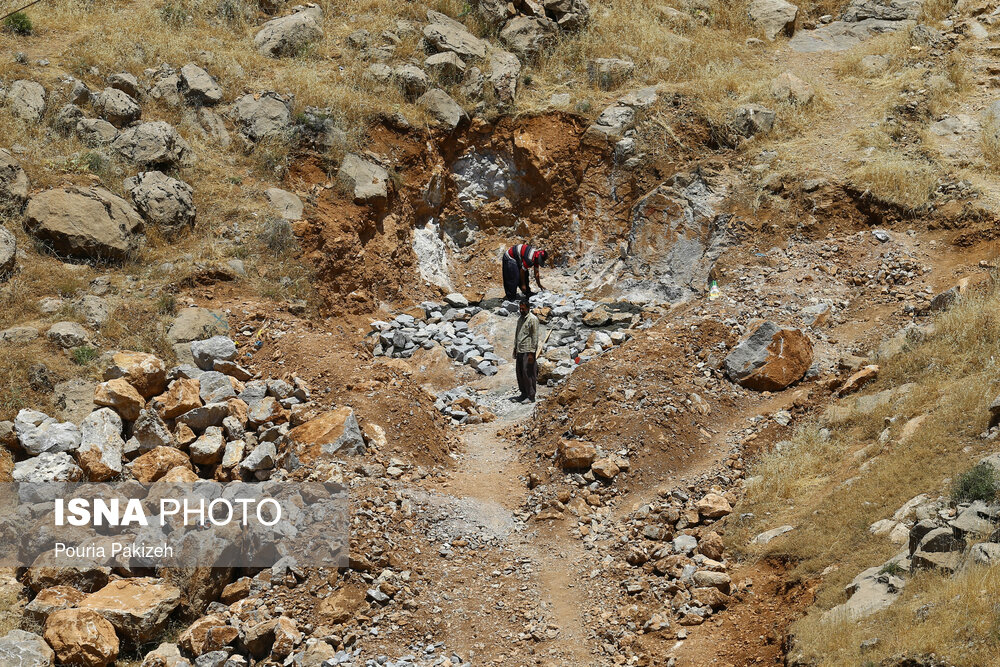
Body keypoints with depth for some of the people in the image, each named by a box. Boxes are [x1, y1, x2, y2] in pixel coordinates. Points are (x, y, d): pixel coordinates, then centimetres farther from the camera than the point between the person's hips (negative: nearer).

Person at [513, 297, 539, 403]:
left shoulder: (533, 319, -9)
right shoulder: (520, 318, 15)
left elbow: (535, 337, -12)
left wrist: (531, 353, -16)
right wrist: (515, 348, 18)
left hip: (528, 351, -8)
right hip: (519, 350, 8)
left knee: (528, 374, -7)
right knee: (520, 373, 10)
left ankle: (531, 396, -2)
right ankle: (524, 393, 20)